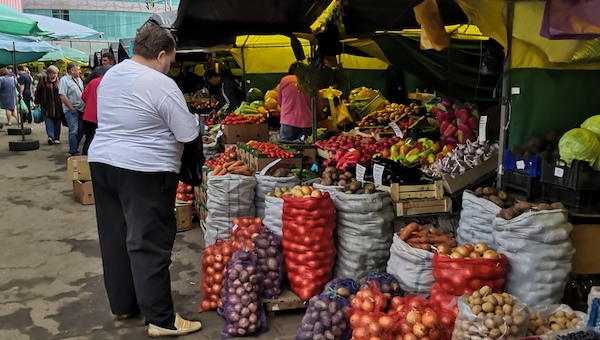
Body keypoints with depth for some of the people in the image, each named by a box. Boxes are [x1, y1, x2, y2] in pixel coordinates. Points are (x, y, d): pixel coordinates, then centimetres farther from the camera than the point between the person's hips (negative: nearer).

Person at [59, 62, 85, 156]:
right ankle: (74, 152, 1)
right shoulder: (64, 80, -9)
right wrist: (72, 108, -15)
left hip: (81, 109, 8)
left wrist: (84, 105, 9)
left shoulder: (79, 79, 15)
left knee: (81, 130, 10)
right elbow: (63, 97, -16)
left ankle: (73, 149, 24)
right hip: (71, 110, -8)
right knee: (74, 131, -7)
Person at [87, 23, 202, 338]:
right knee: (149, 245, -3)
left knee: (115, 238, 15)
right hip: (144, 171, -8)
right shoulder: (162, 85, -15)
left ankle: (122, 304, 28)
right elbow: (188, 134, -12)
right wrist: (195, 119, 9)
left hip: (102, 161, 8)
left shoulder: (110, 75, 11)